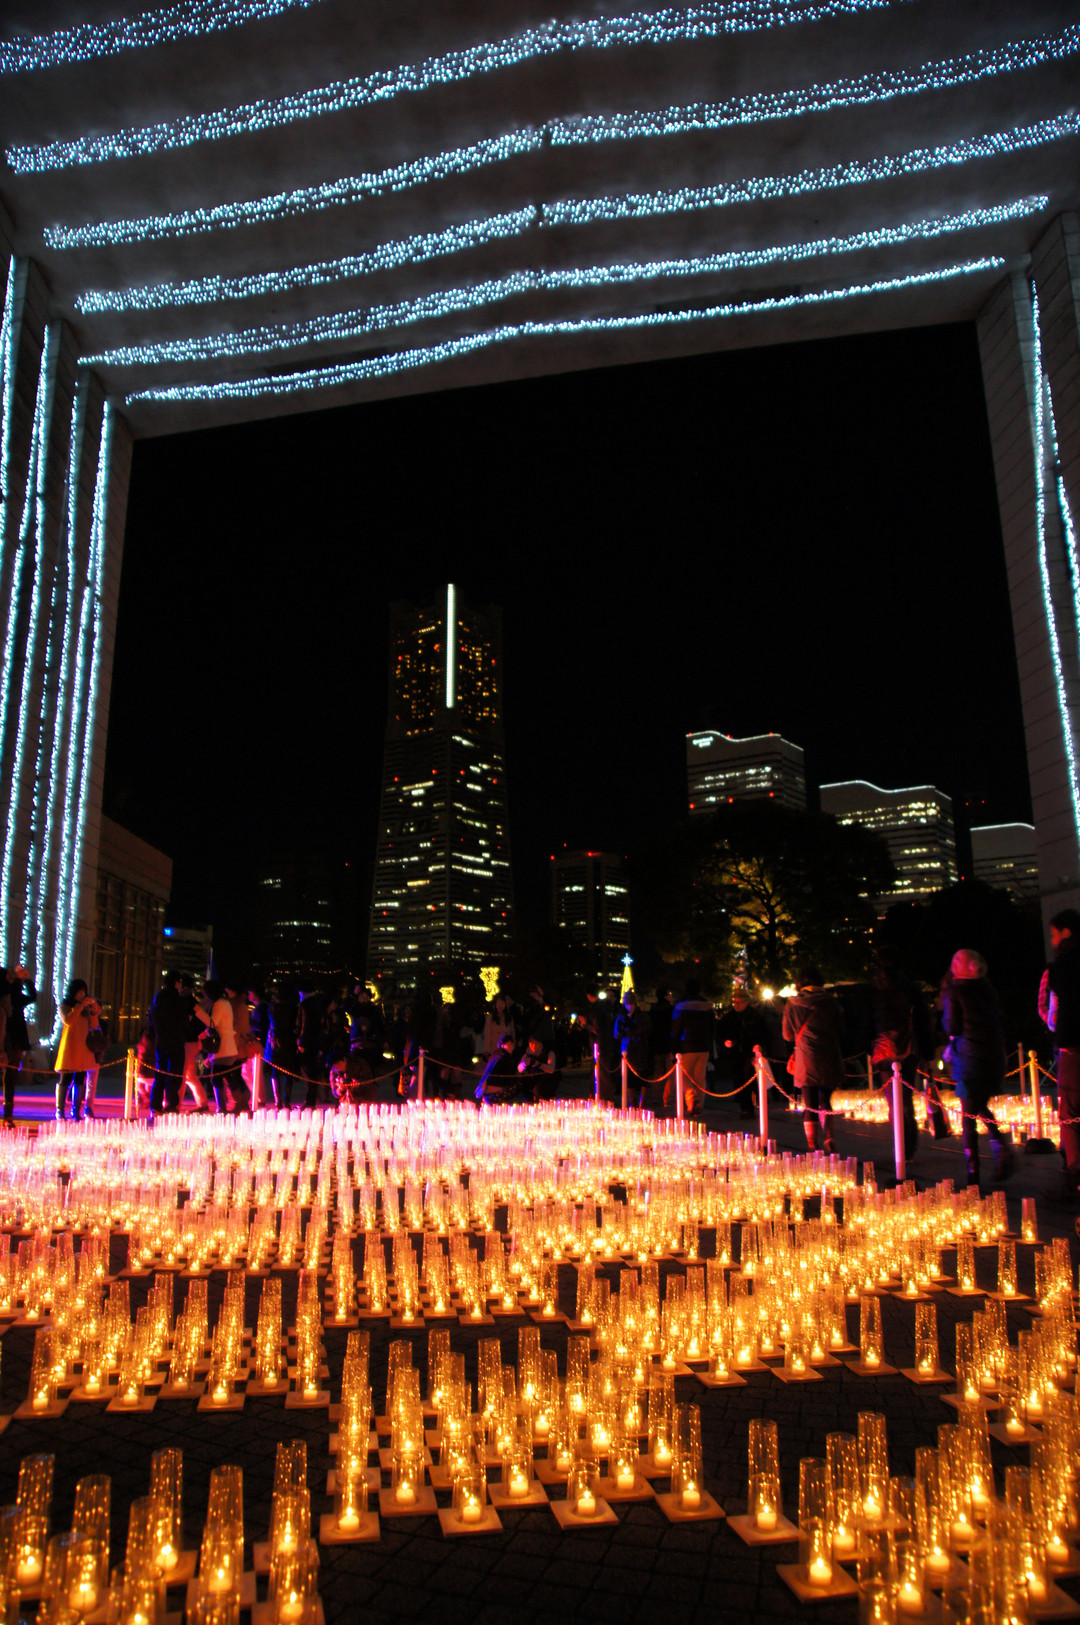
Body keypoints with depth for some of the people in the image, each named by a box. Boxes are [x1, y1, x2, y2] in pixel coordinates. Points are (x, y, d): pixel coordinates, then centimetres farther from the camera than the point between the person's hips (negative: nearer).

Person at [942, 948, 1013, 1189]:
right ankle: (1001, 1144, -1)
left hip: (969, 1058, -5)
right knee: (981, 1106, 21)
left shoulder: (954, 992, -8)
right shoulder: (987, 989, 9)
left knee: (969, 1115, 3)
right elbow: (997, 1019, 13)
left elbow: (952, 1027, -10)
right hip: (994, 1057, 6)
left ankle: (973, 1171, 3)